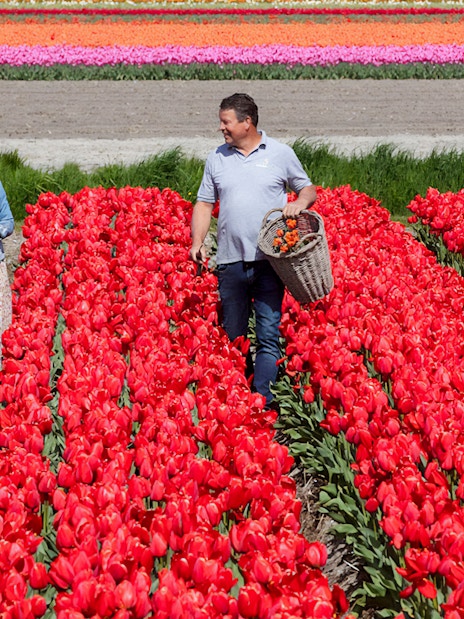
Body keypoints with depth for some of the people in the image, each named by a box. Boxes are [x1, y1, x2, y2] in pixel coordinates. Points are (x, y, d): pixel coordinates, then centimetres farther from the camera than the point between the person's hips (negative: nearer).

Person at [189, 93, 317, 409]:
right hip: (230, 261, 2)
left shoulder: (281, 154, 5)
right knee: (233, 335, 9)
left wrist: (300, 202, -9)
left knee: (269, 334, -8)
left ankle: (263, 399, -7)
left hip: (269, 260, -2)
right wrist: (197, 241, -1)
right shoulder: (217, 158, 11)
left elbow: (309, 189, 14)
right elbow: (204, 204, 14)